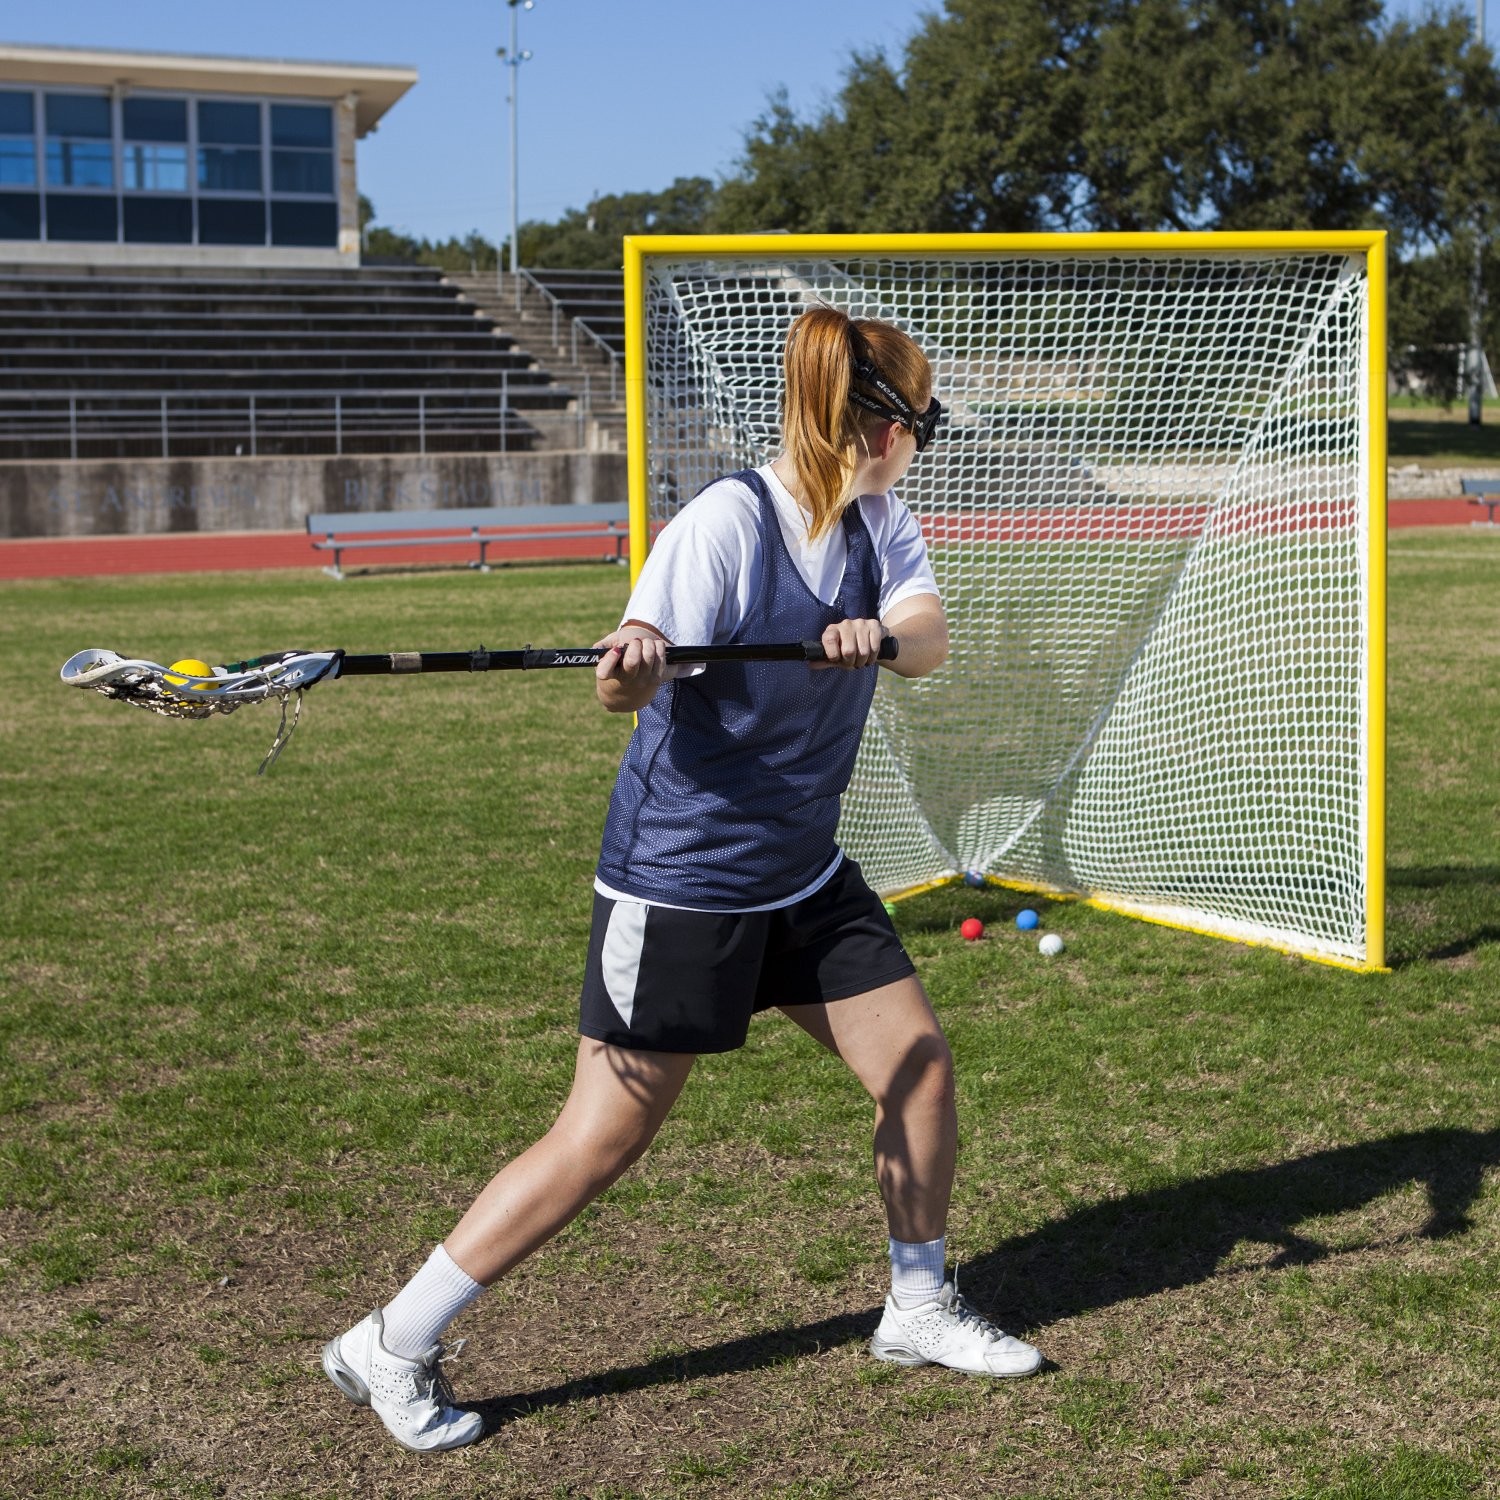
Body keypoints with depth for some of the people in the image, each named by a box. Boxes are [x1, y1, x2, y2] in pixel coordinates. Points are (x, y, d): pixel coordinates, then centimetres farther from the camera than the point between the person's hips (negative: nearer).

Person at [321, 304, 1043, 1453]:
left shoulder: (879, 522, 4)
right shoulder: (727, 521, -19)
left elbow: (930, 637, -11)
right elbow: (626, 690, -25)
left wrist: (882, 633, -33)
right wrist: (631, 662, -48)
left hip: (804, 873, 8)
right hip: (679, 876, -7)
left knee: (920, 1060, 9)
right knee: (604, 1138, -5)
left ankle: (921, 1310, 32)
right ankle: (391, 1348, 7)